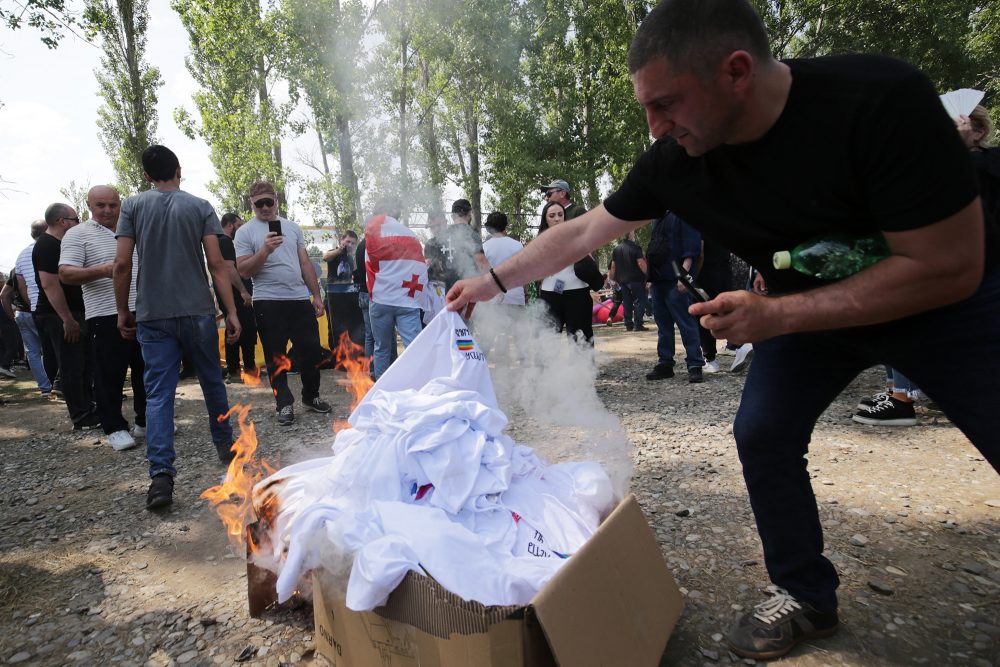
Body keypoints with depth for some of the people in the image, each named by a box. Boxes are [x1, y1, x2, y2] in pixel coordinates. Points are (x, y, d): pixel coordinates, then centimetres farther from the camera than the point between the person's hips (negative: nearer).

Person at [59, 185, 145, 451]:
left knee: (146, 370, 11)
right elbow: (66, 274, -10)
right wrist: (100, 271, -26)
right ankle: (115, 428, 10)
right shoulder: (78, 234, -1)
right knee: (109, 375, 0)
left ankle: (146, 420, 24)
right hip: (105, 317, -5)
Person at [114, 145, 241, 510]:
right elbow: (216, 264, -6)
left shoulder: (133, 206, 4)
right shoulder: (200, 206, 2)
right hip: (198, 312, 0)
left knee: (158, 394, 0)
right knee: (212, 381, 16)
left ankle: (161, 475, -8)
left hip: (152, 315, 0)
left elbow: (122, 264, -2)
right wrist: (231, 311, -4)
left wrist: (123, 311, 9)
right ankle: (225, 446, 29)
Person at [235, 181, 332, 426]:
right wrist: (265, 251, -21)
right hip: (268, 303, -4)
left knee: (312, 350, 7)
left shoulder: (292, 227, 13)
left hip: (300, 299, 4)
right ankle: (284, 403, 14)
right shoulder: (245, 232, 0)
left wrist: (317, 295, 11)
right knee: (276, 357, 3)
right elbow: (243, 270, -7)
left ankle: (311, 396, 24)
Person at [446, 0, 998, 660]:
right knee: (762, 435, -4)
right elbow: (580, 234, -8)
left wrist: (776, 315, -33)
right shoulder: (674, 159, -20)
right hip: (808, 307, 4)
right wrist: (493, 281, -6)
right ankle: (807, 596, 16)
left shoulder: (882, 99, -34)